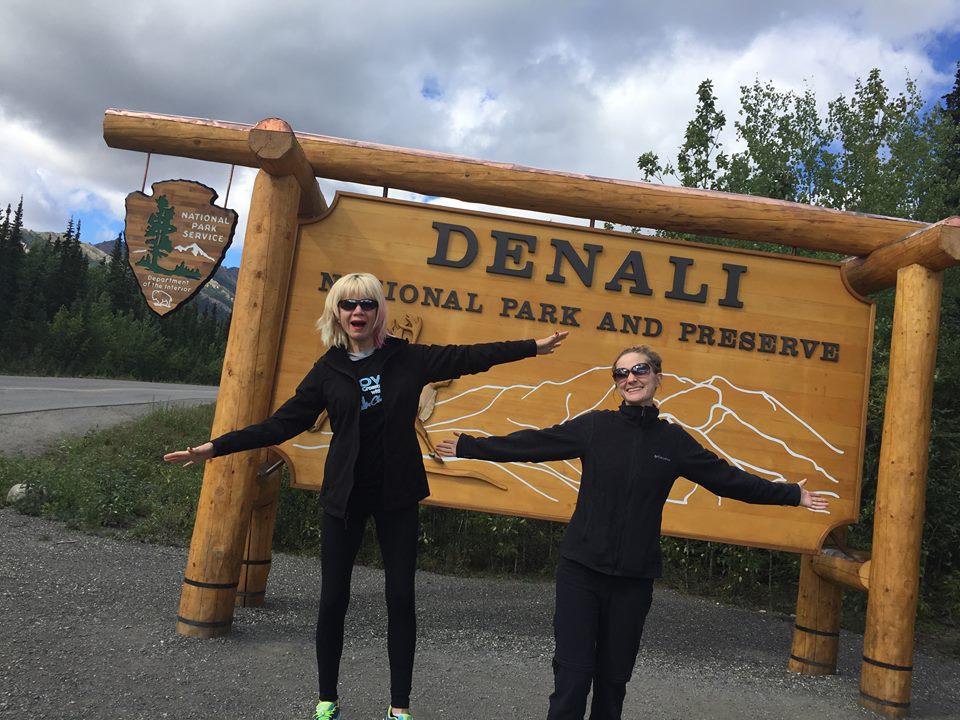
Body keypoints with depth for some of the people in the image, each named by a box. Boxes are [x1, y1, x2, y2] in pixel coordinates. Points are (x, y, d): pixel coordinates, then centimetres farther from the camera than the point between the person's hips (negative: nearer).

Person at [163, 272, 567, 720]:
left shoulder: (408, 358, -2)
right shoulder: (328, 369, 0)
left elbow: (467, 357, 2)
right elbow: (282, 423, 0)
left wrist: (532, 347, 3)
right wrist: (217, 447, -5)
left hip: (398, 496, 0)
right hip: (344, 496, 0)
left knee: (401, 598, 5)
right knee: (333, 599, 7)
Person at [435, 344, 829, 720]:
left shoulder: (674, 440, 4)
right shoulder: (594, 426, -1)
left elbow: (729, 479, 10)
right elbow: (531, 443, -2)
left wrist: (792, 495, 13)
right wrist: (467, 446, -4)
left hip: (634, 577, 2)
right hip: (580, 568, -1)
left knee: (614, 675, 11)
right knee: (572, 672, -4)